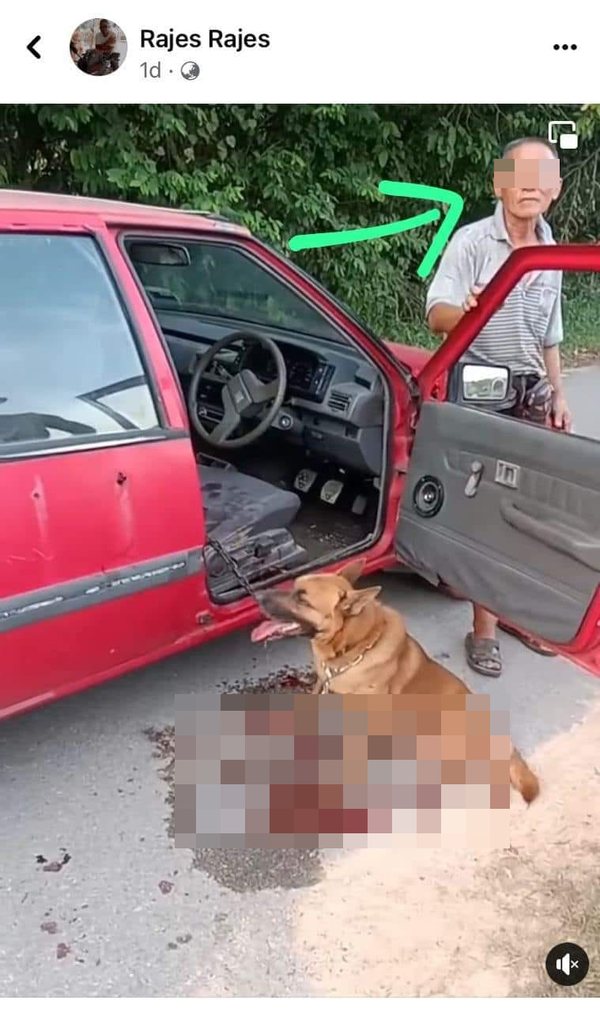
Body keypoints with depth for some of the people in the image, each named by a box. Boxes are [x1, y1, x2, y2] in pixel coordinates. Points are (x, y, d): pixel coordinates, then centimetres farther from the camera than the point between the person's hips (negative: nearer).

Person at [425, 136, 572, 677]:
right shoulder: (471, 241, -10)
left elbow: (548, 336, 17)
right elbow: (436, 315, -24)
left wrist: (557, 395, 15)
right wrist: (466, 312, -45)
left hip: (531, 393, 6)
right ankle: (484, 625, 8)